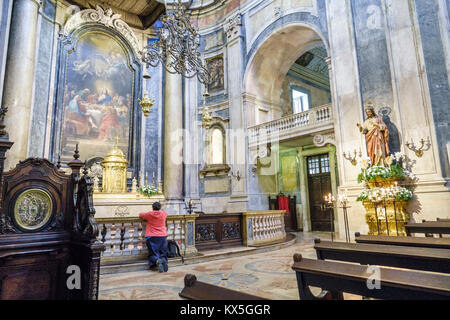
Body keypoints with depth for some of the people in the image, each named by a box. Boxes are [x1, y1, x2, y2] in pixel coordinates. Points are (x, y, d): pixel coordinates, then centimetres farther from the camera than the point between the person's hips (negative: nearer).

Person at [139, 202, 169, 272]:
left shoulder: (149, 214, -4)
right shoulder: (163, 213, 3)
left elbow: (140, 214, 13)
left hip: (152, 237, -2)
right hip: (162, 236, 2)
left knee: (153, 254, 2)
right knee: (163, 253, 11)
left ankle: (157, 261, -29)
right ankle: (164, 260, -21)